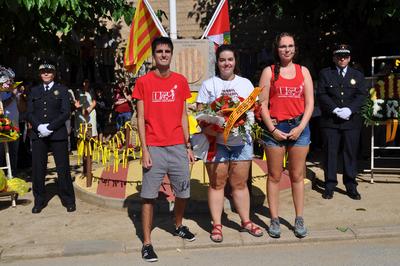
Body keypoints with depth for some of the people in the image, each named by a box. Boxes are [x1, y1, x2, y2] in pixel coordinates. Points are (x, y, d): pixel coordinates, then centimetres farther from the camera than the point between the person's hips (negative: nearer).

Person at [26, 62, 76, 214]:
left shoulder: (62, 90, 7)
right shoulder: (34, 91, 15)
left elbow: (66, 113, -3)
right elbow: (29, 113, 7)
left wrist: (50, 127, -13)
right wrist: (39, 127, -11)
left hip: (57, 134, -2)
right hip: (38, 134, 3)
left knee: (63, 169, 0)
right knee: (38, 169, 2)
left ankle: (68, 201, 10)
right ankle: (39, 201, 14)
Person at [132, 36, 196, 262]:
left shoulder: (181, 81, 7)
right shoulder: (143, 82, -1)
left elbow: (183, 116, 11)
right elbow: (141, 118, -2)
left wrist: (188, 146, 9)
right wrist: (144, 150, -8)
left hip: (178, 147, 3)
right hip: (154, 148, -3)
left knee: (183, 192, 13)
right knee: (149, 196, -1)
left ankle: (179, 226, 37)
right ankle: (147, 243, 8)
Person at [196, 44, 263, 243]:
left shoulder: (245, 83, 13)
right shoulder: (209, 84, 5)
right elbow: (200, 112, -1)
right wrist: (207, 127, -19)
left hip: (241, 140, 2)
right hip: (216, 141, -2)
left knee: (240, 183, 9)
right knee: (217, 184, 3)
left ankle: (246, 221, 22)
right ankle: (216, 225, 12)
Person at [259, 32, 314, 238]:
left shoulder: (303, 71, 10)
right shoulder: (269, 71, 5)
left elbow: (309, 103, 6)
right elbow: (263, 104, 0)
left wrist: (300, 127, -6)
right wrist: (273, 129, -9)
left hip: (299, 128, 2)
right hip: (275, 128, -1)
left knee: (297, 176, 7)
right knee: (274, 176, 4)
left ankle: (299, 220, 15)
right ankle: (274, 220, 12)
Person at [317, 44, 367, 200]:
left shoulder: (357, 75, 13)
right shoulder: (325, 74, 8)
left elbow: (362, 95, 2)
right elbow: (321, 95, -2)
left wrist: (349, 109, -14)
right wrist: (335, 110, -14)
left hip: (351, 121, 1)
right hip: (330, 120, -1)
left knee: (351, 153, 4)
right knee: (330, 152, 1)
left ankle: (351, 186, 12)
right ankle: (330, 185, 9)